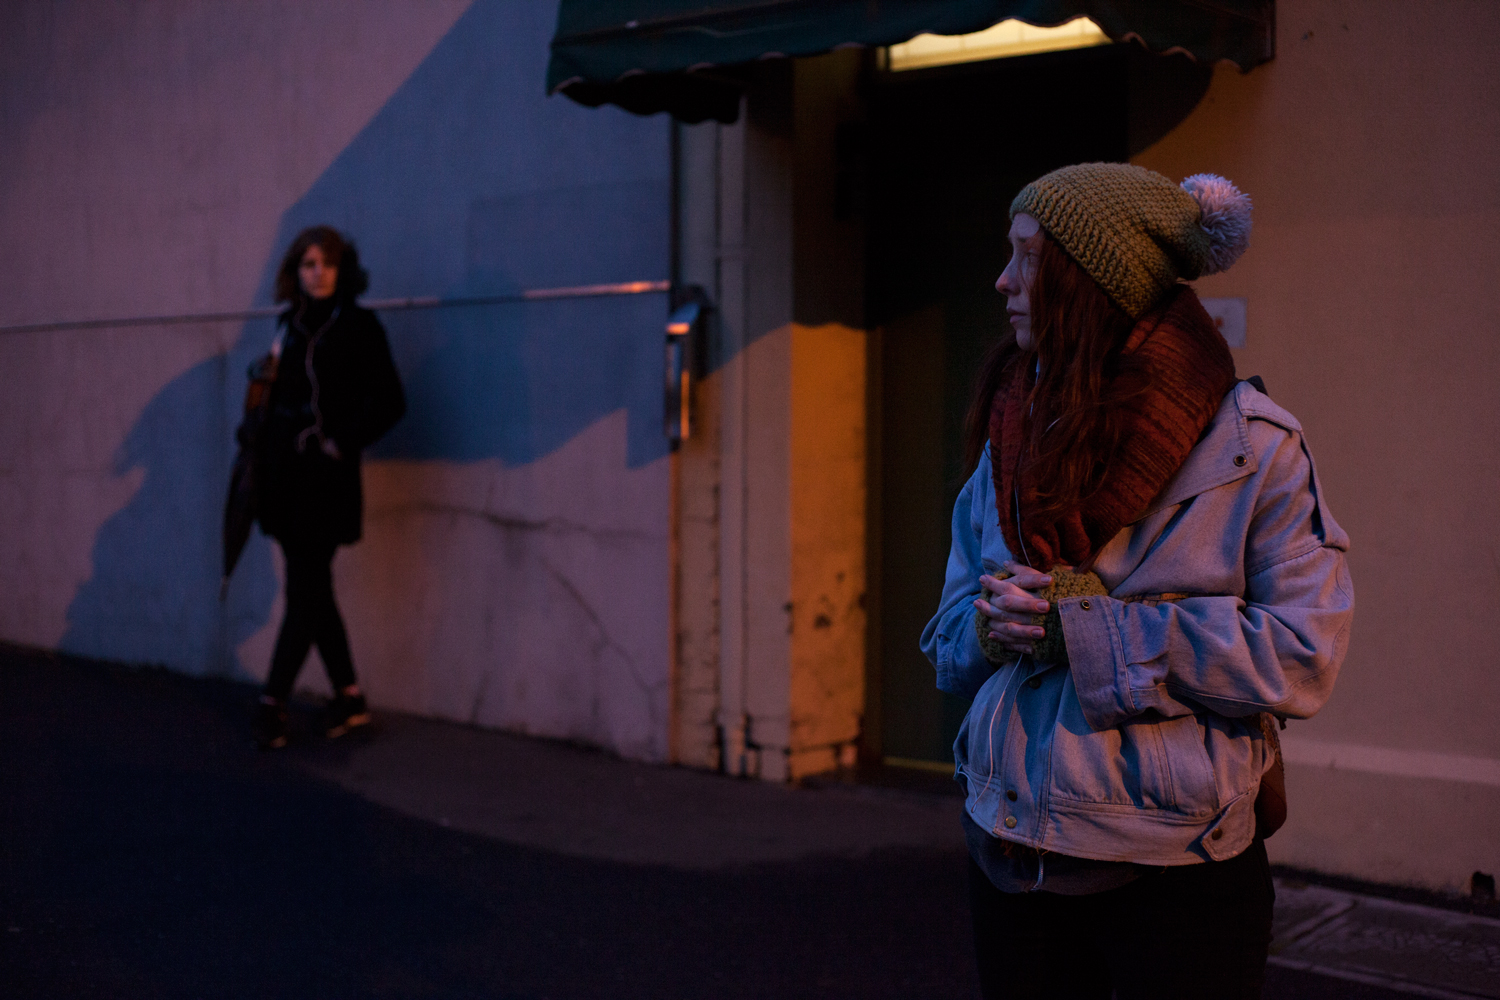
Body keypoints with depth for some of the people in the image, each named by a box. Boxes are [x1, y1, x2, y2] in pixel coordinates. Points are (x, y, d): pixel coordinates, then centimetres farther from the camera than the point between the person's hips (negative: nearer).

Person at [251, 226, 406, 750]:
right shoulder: (294, 326, 11)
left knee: (304, 594, -4)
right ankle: (349, 697, 20)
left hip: (325, 480, -7)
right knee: (314, 591, 11)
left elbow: (389, 401, -13)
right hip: (287, 478, 7)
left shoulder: (357, 325, -7)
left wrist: (341, 443, -13)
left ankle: (272, 702, 2)